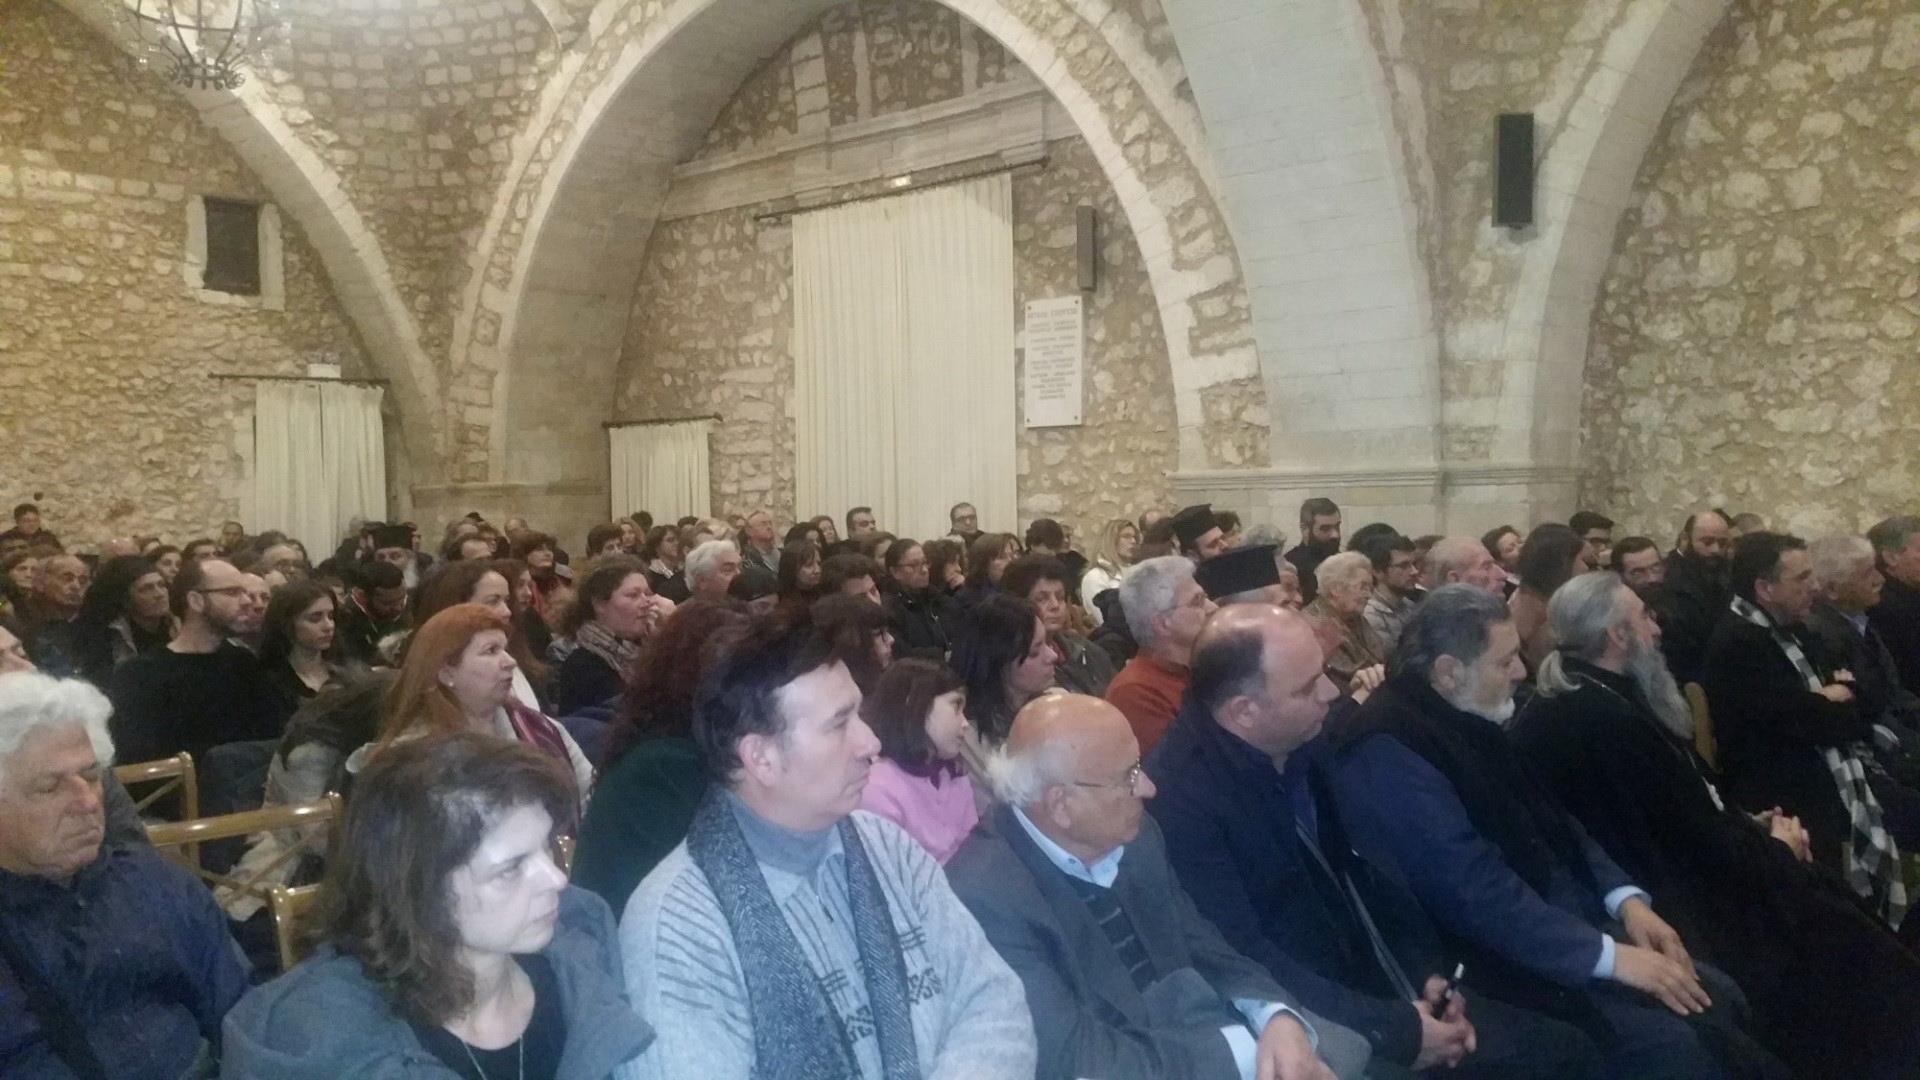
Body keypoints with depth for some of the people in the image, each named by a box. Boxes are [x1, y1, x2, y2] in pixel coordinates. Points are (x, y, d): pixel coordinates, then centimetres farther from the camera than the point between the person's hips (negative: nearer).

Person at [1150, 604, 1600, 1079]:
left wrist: (1425, 969, 0)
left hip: (1378, 984, 8)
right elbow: (1246, 961, -25)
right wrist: (1396, 1031, -20)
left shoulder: (1304, 743, -1)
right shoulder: (1179, 798, -24)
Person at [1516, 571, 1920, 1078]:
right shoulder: (1608, 720, -28)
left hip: (1674, 869, 9)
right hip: (1672, 901, -9)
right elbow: (1696, 842, -21)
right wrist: (1775, 847, -4)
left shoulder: (1590, 700, 3)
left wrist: (1748, 824, 3)